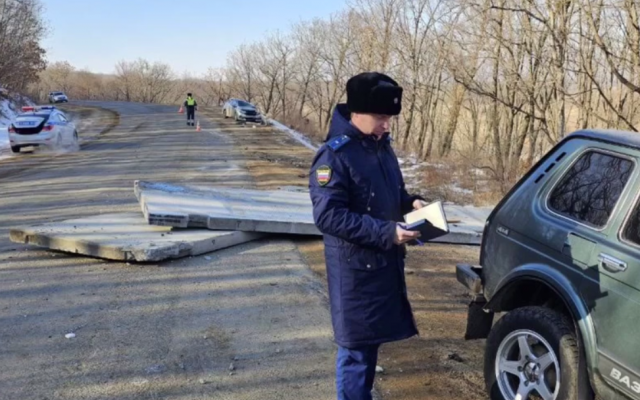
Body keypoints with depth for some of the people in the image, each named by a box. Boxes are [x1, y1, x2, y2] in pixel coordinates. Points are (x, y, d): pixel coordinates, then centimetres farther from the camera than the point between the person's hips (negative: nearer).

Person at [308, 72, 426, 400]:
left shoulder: (380, 145, 8)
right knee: (356, 347, 2)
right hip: (355, 266, -8)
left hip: (386, 261, 8)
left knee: (372, 340, 19)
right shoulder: (334, 155, -18)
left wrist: (411, 203, -2)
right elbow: (328, 216, -24)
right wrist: (387, 232, -26)